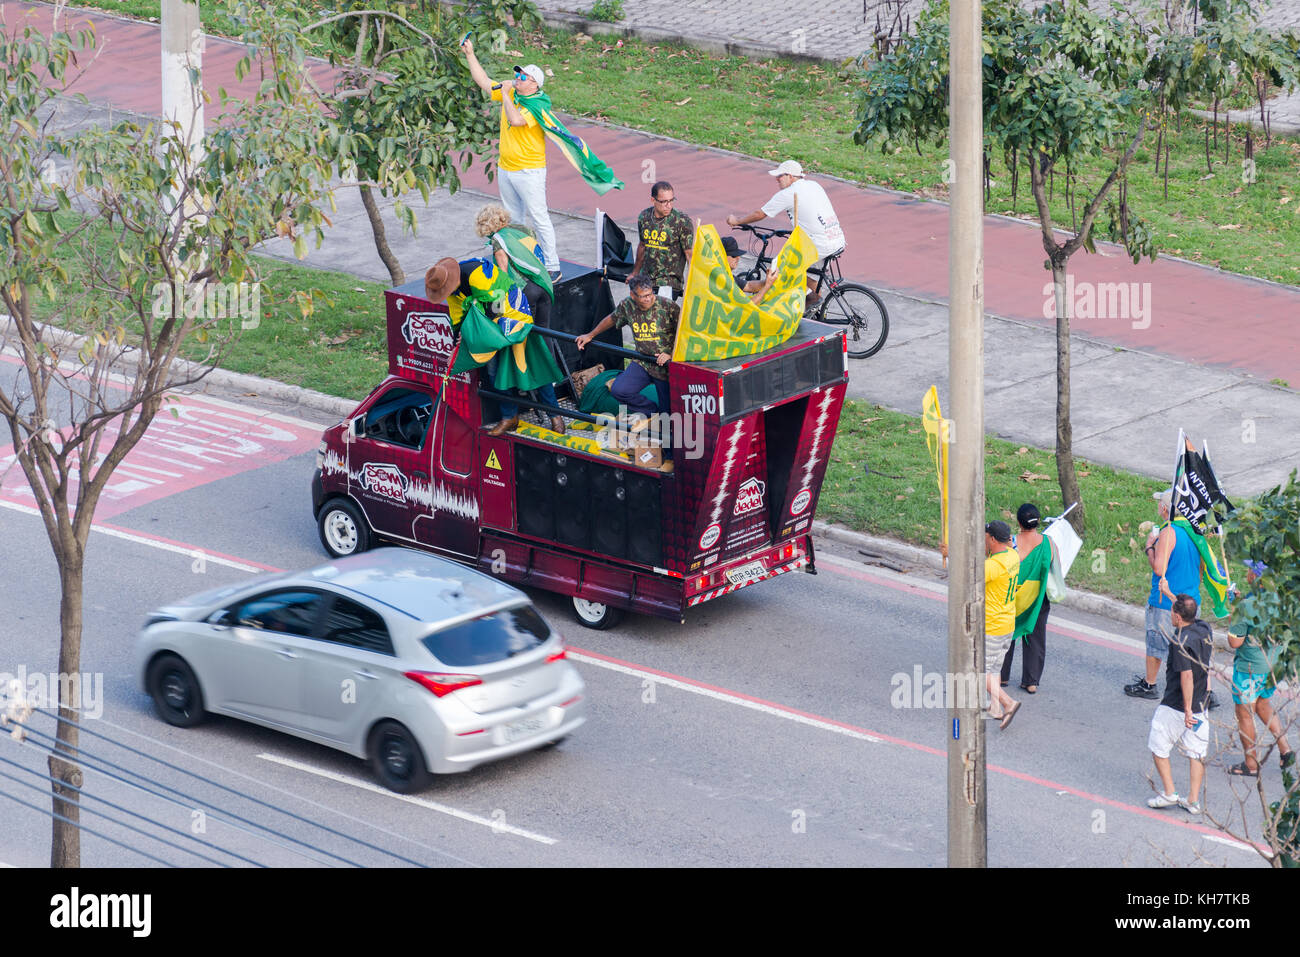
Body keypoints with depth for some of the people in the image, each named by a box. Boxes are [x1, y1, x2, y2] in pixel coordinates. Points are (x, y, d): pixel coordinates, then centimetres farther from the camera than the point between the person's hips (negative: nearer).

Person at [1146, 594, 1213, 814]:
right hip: (1200, 704, 8)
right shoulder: (1204, 629, -1)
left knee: (1158, 747, 12)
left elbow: (1187, 676, -28)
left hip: (1175, 706, -8)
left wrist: (1187, 709, -27)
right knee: (1196, 752, 10)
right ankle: (1193, 801, 11)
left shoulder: (1180, 642, -25)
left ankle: (1169, 793, 12)